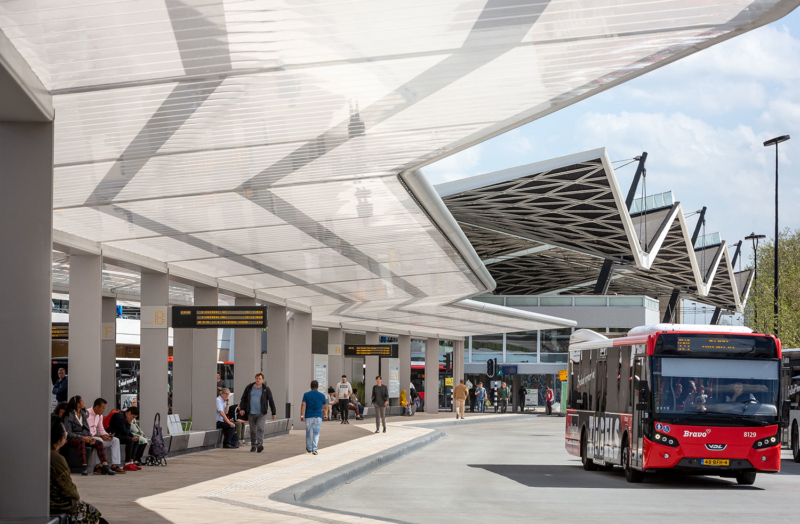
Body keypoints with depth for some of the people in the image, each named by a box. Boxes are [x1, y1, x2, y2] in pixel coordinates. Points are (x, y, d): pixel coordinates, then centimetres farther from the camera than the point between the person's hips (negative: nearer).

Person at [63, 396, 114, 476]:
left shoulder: (84, 414, 15)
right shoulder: (69, 416, -5)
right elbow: (68, 433, -12)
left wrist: (90, 438, -5)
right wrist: (82, 437, -22)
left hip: (84, 438, 6)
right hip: (72, 439, -6)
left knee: (99, 443, -20)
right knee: (81, 442, -40)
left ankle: (105, 466, -31)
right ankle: (85, 467, -46)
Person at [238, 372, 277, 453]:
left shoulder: (266, 389, 2)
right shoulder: (249, 387, 7)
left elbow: (271, 401, 6)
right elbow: (243, 398, 12)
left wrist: (273, 413, 6)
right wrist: (242, 408, 0)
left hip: (261, 414, -2)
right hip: (251, 413, 3)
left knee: (260, 428, -17)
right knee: (252, 430, 8)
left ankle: (260, 445, -24)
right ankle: (253, 446, 18)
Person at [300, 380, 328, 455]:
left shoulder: (306, 394, 1)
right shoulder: (321, 395, 4)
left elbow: (303, 404, -8)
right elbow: (325, 406, 12)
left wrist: (302, 415, -7)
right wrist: (325, 414, 28)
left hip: (308, 416, 0)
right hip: (318, 416, 0)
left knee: (308, 433, 12)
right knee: (316, 433, 1)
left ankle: (309, 449, 25)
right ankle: (314, 449, -9)